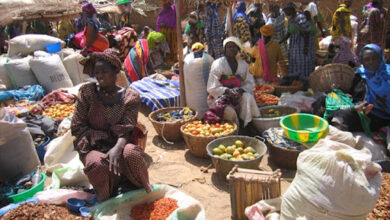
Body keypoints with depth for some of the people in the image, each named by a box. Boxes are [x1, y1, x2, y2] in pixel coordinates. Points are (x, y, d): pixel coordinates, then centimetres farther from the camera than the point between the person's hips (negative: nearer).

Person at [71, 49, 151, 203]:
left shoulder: (130, 97, -5)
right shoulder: (87, 92, -5)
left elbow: (126, 130, -12)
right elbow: (76, 127, -3)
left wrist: (117, 148, -33)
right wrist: (105, 136, -13)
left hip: (118, 144, 0)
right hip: (93, 147, 0)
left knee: (130, 154, -34)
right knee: (98, 164, -34)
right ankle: (107, 202, -2)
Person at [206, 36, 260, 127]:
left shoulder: (243, 64, 8)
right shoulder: (218, 64, -7)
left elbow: (249, 83, 6)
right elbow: (212, 87, -10)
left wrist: (241, 90, -16)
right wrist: (228, 91, -25)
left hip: (238, 95, 4)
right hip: (219, 96, -3)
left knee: (248, 98, -29)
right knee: (229, 111, -33)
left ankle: (247, 126, -18)